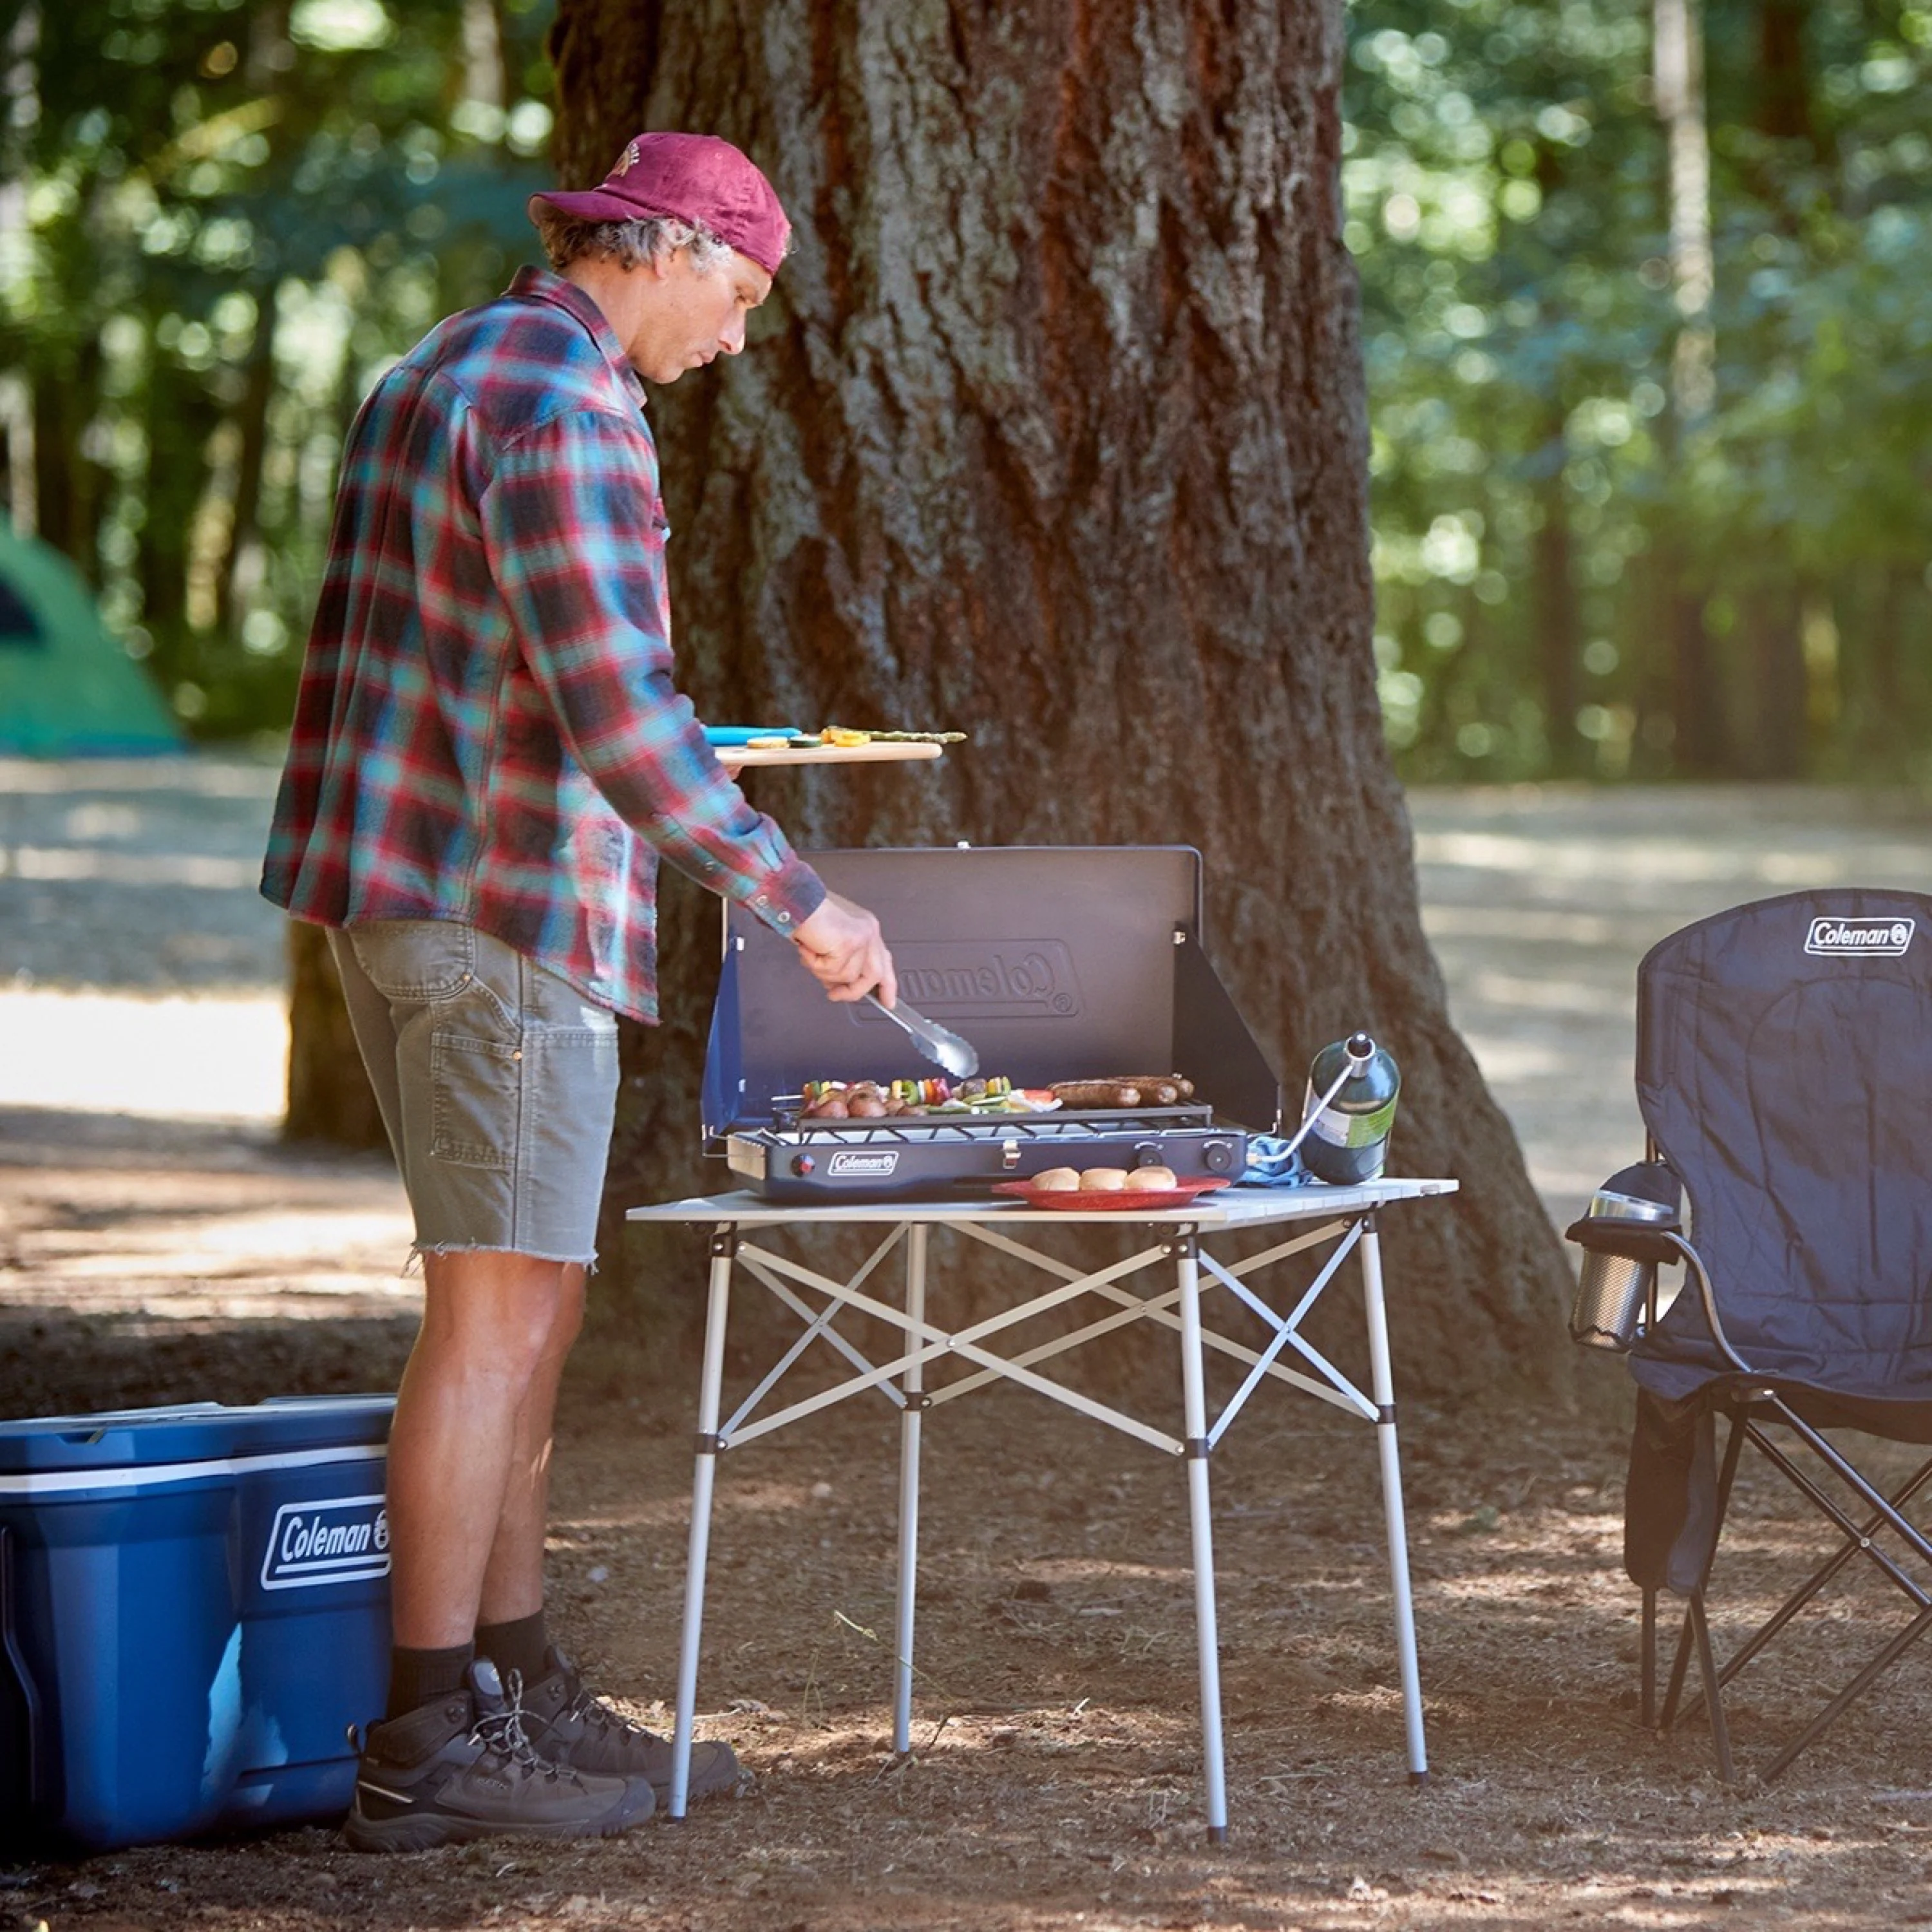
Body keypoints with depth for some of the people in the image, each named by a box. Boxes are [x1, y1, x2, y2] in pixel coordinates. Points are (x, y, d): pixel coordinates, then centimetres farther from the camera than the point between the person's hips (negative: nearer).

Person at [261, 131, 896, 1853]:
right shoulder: (565, 407, -16)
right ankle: (431, 1744, -4)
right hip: (504, 915, -10)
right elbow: (617, 711, -24)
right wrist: (798, 897, -19)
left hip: (402, 892, 10)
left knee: (528, 1307, 13)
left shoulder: (443, 374, 17)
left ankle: (521, 1694, 18)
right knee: (499, 1313, -7)